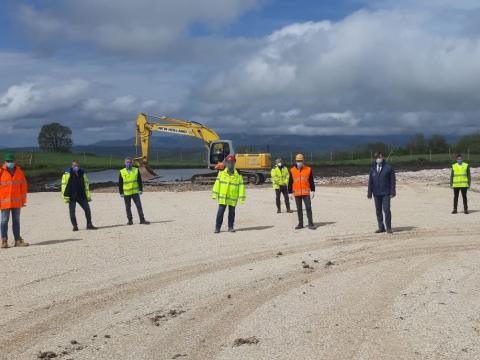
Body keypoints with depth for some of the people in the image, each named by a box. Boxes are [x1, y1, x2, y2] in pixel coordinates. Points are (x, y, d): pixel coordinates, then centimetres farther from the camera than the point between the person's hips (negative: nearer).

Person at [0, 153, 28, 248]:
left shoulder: (19, 172, 6)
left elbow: (24, 186, 10)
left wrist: (23, 200, 7)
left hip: (17, 202, 3)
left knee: (16, 221, 10)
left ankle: (18, 240, 15)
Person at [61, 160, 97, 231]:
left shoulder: (82, 173, 8)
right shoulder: (68, 174, -7)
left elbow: (86, 184, 15)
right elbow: (64, 185, -8)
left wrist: (88, 196, 12)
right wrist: (65, 196, -13)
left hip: (81, 196, 4)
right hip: (72, 197, -4)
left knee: (87, 209, 1)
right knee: (72, 211, 0)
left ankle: (89, 225, 9)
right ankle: (75, 226, 11)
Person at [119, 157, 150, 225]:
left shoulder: (136, 170, 2)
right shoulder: (122, 172, 1)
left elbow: (140, 181, 5)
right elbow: (120, 183, 4)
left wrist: (140, 190, -2)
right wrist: (121, 193, 1)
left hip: (135, 192, 0)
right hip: (126, 193, 0)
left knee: (139, 206, -4)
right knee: (128, 207, 7)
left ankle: (142, 220, 0)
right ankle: (130, 220, 17)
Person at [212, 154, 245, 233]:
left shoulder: (238, 175, -1)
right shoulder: (221, 173, 2)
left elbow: (241, 187, -1)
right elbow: (217, 184, 2)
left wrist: (242, 198, -4)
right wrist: (215, 194, -2)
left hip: (233, 198, 0)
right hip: (222, 197, 0)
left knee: (232, 213, 9)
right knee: (220, 212, -1)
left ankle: (230, 227, 21)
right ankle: (217, 227, 6)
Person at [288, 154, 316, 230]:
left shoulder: (308, 169, 2)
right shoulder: (292, 170, 5)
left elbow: (311, 181, 5)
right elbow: (290, 183, 8)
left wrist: (312, 191, 0)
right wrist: (290, 192, 5)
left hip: (306, 193, -1)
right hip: (297, 193, 2)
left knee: (308, 208, -5)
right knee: (299, 209, 9)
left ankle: (310, 224, -1)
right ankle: (300, 224, 16)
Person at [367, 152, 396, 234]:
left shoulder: (388, 167, -2)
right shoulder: (373, 169, 9)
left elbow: (392, 180, -2)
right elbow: (370, 181, 12)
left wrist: (392, 192, -7)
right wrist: (369, 193, 7)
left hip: (386, 193, -4)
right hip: (376, 193, 4)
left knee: (386, 210, -10)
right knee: (378, 211, 8)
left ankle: (388, 227, 1)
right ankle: (381, 227, 17)